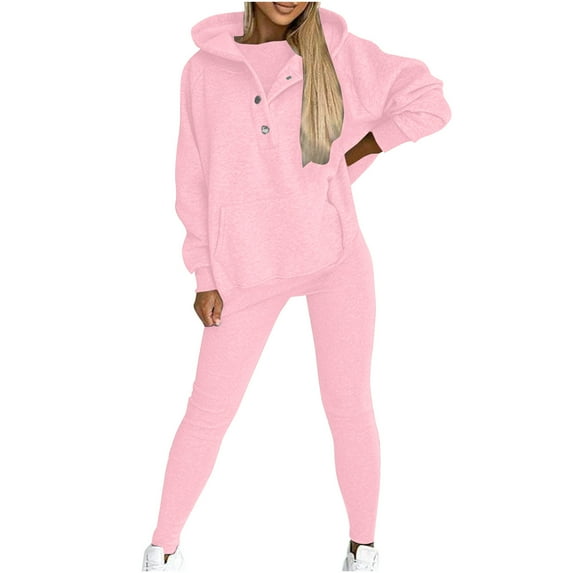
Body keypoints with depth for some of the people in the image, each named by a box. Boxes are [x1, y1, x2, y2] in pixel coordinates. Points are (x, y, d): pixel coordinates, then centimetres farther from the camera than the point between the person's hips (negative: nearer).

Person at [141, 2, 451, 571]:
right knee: (208, 413, 5)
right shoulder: (206, 69, 0)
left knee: (349, 410, 5)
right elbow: (197, 179, 3)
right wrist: (205, 278, 1)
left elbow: (430, 103, 1)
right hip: (249, 268, 0)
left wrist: (346, 160, 0)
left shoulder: (340, 53, -2)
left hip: (336, 255, 0)